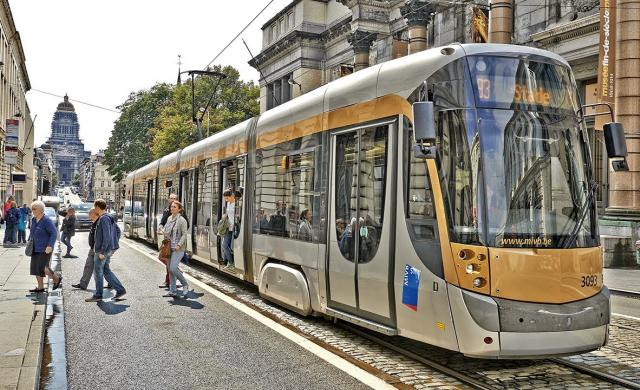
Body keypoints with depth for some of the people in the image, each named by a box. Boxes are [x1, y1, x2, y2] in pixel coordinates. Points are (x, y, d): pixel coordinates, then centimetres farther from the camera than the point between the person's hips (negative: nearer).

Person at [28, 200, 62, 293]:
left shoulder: (46, 221, -16)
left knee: (42, 267, -11)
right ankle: (40, 287, 13)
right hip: (36, 248, 8)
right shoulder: (34, 220, 8)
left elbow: (54, 233, -18)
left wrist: (50, 246, -25)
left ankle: (57, 278, 10)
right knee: (35, 267, 6)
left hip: (45, 249, -8)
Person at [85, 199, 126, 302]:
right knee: (106, 270, 14)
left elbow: (107, 236, -23)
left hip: (101, 250, -9)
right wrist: (114, 246, 18)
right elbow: (118, 231, 18)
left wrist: (102, 252, -21)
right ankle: (120, 290, 13)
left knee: (98, 272, 3)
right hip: (108, 250, 9)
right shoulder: (110, 218, 10)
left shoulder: (104, 219, -18)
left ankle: (98, 295, 13)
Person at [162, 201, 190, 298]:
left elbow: (184, 234, -12)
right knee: (170, 269, 9)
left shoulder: (182, 220, -10)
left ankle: (185, 284, 7)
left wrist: (179, 245, -20)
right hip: (169, 247, 8)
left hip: (178, 249, -8)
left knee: (173, 268, -15)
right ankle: (173, 291, 16)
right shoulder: (169, 218, 11)